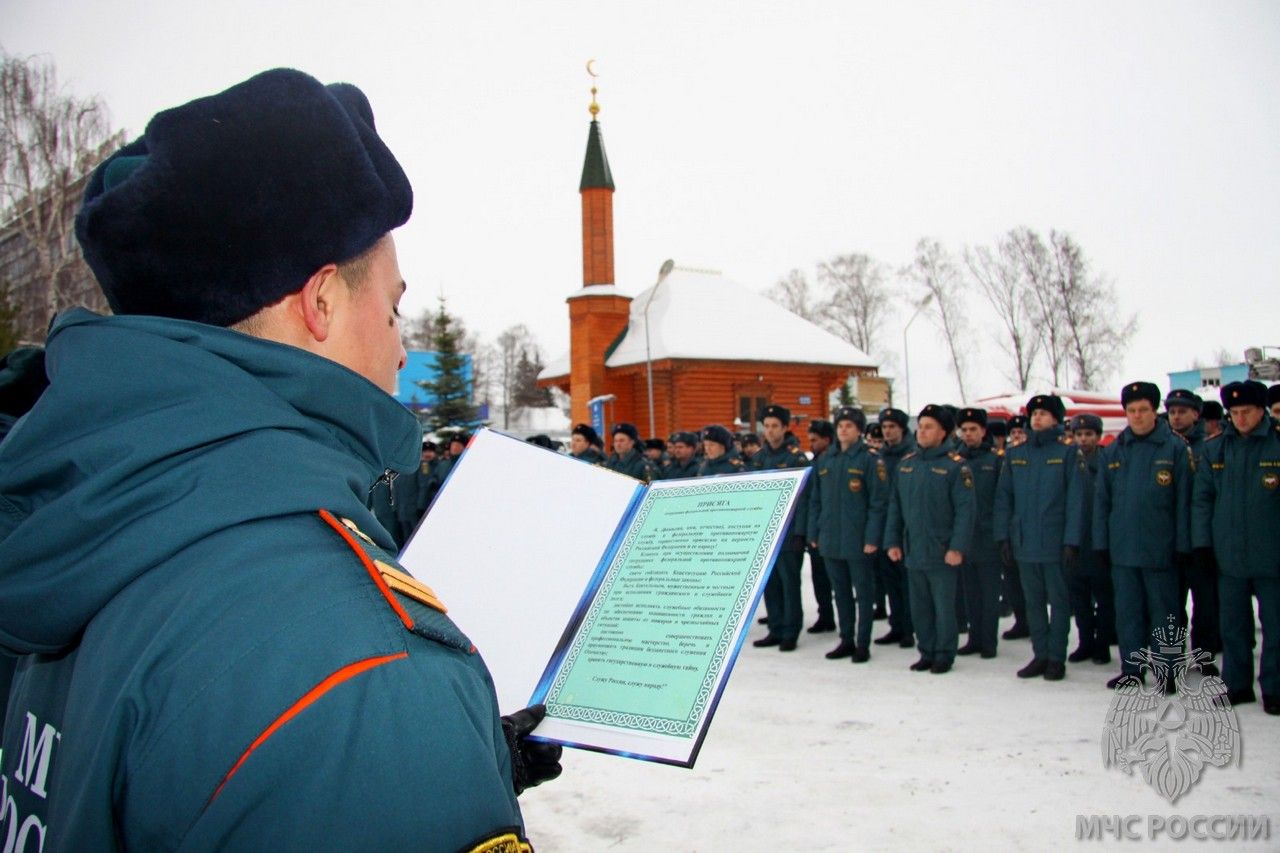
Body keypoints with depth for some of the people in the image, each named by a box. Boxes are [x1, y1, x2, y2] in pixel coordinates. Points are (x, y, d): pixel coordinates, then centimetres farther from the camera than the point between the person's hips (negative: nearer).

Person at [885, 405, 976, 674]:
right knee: (919, 607, 12)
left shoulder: (956, 465, -8)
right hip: (912, 551, 5)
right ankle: (927, 652, 24)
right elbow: (895, 505, 12)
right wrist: (892, 541, 6)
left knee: (944, 607, 4)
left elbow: (966, 509, -11)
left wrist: (957, 548, -17)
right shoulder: (906, 463, 9)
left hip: (941, 552, -5)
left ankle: (944, 655, 16)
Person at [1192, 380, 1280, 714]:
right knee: (1233, 624, 12)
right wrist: (1201, 542, 2)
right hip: (1228, 555, 3)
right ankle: (1237, 685, 23)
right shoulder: (1215, 448, 5)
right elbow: (1202, 498, 8)